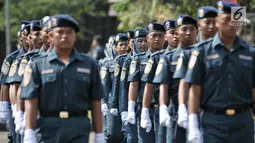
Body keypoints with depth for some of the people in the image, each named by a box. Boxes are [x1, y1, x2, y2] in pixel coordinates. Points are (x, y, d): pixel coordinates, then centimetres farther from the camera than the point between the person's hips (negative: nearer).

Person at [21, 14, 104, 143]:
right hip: (48, 128, -1)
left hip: (79, 130, 1)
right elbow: (31, 103, -2)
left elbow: (96, 103, 8)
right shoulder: (38, 65, 4)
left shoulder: (89, 65, 9)